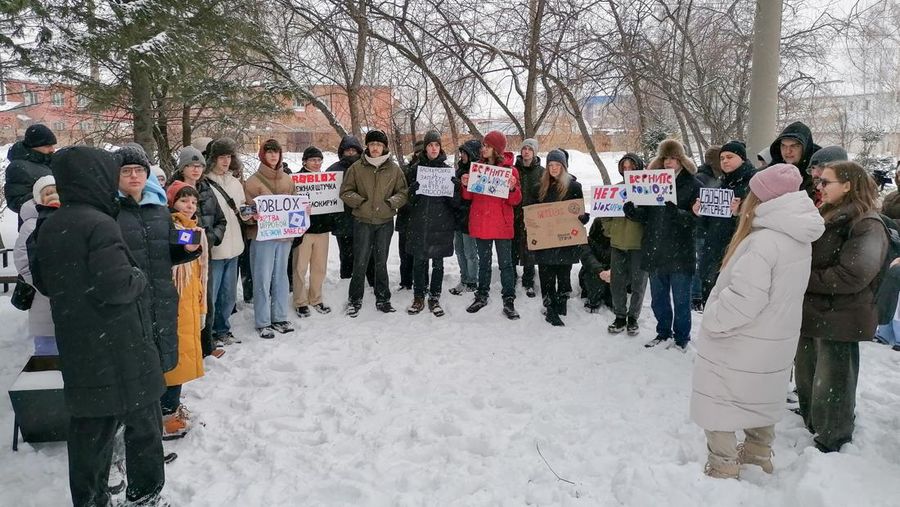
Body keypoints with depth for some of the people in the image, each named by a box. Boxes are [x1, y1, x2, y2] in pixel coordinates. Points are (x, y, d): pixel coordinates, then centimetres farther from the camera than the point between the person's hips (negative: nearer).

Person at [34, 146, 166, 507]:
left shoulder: (49, 227, 7)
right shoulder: (99, 225, -19)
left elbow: (42, 280, 18)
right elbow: (114, 287, -24)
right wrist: (139, 278, -6)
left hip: (75, 345, 8)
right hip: (118, 347, -8)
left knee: (89, 424, 16)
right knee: (141, 420, 8)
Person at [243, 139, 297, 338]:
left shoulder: (287, 179, 11)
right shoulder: (254, 181, -5)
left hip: (284, 234, 5)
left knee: (281, 276, 13)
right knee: (263, 279, 0)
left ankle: (280, 318, 24)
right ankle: (263, 322, 9)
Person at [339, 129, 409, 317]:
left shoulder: (394, 168, 1)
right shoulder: (357, 167, -2)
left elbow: (403, 192, 5)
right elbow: (345, 192, 1)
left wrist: (392, 202, -12)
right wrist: (360, 201, -13)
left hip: (385, 222, 1)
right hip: (362, 221, -1)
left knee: (381, 262, 12)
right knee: (360, 262, 2)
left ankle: (382, 299, 23)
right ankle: (355, 299, 16)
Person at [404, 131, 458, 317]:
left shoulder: (448, 169, 4)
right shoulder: (415, 168, 5)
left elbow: (455, 202, 3)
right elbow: (408, 200, 4)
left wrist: (454, 188, -17)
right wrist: (413, 192, -18)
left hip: (441, 223, 0)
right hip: (419, 223, 0)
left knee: (438, 262, 6)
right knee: (419, 261, 4)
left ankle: (434, 298, 18)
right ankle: (418, 298, 16)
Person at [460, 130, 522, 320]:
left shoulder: (510, 169, -4)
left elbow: (516, 200, -3)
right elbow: (469, 196, 10)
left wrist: (512, 188, -22)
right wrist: (465, 185, -9)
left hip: (502, 224, -3)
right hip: (480, 222, 3)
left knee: (505, 263, 2)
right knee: (483, 261, 15)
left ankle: (509, 301, 8)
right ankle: (481, 296, 26)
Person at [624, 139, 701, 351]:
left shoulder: (692, 185, -5)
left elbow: (696, 218, -12)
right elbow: (645, 215, 9)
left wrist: (677, 212, -30)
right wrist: (632, 211, -12)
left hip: (680, 253, -5)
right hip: (655, 250, 5)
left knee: (680, 299, 7)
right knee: (658, 298, 16)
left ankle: (681, 337, 23)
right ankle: (663, 333, 32)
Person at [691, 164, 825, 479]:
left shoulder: (764, 241, -28)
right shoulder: (798, 237, 1)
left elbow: (743, 299, -29)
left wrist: (711, 321, -15)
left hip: (740, 346, -9)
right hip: (774, 342, 9)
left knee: (718, 406, 7)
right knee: (760, 398, 26)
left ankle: (723, 471, 16)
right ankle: (759, 456, 43)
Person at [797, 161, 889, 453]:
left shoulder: (867, 225, -16)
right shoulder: (826, 216, 10)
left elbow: (853, 275, -26)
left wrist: (806, 280, -18)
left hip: (838, 318, -8)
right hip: (812, 312, 8)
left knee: (831, 385, 6)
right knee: (806, 376, 21)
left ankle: (831, 444, 24)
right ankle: (810, 426, 42)